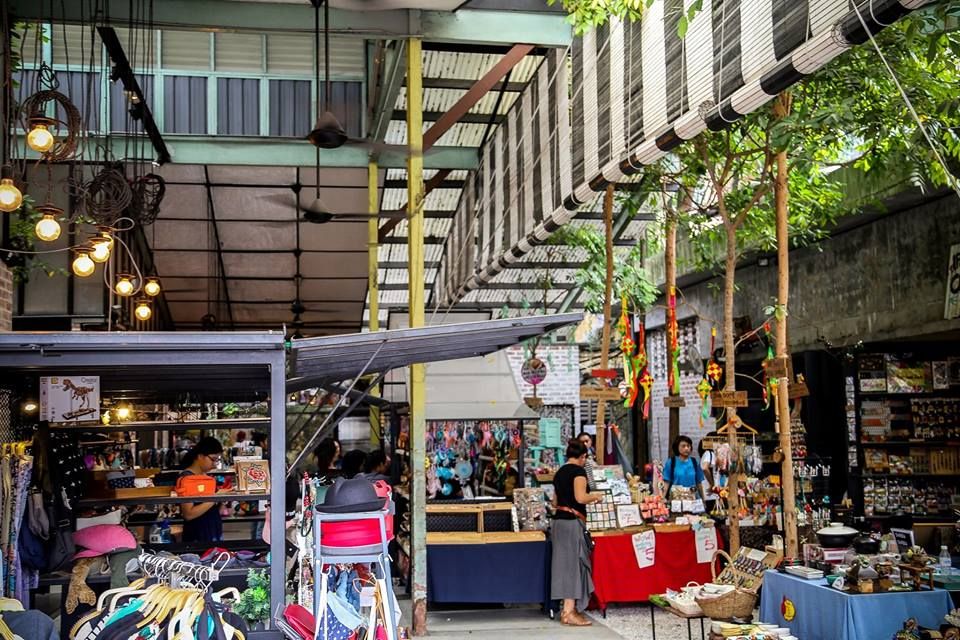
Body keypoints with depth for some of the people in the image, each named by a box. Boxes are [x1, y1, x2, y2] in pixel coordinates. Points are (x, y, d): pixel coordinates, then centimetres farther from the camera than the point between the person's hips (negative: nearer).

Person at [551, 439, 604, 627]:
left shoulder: (559, 472, 16)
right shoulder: (578, 471, -8)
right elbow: (580, 497, -20)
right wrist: (595, 496, -2)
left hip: (559, 520, 8)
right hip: (572, 521, -8)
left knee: (565, 562, 11)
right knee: (574, 562, -5)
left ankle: (567, 608, 14)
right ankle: (570, 612, -6)